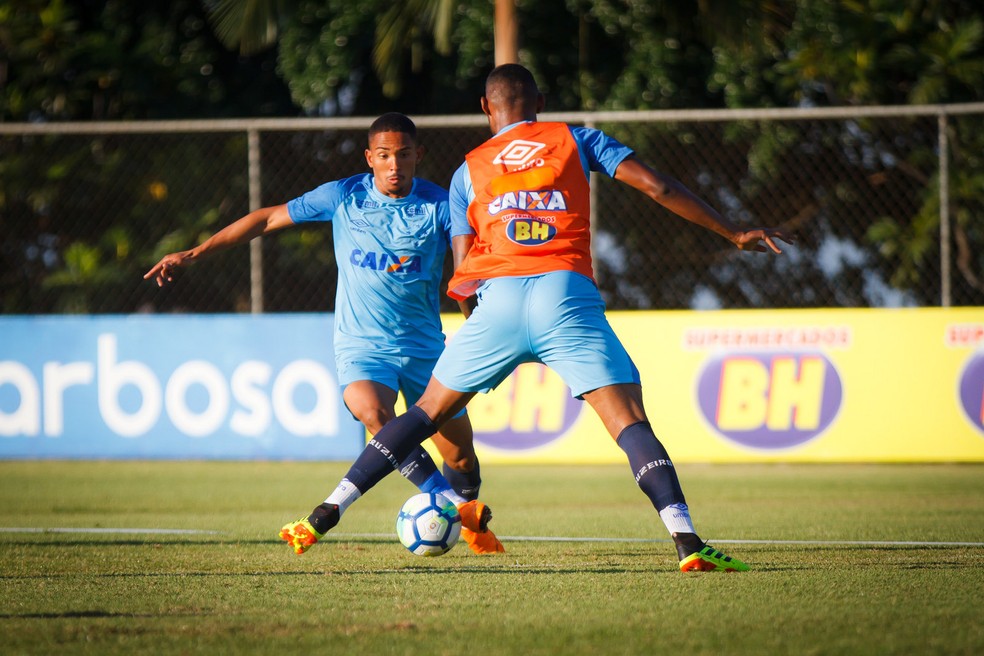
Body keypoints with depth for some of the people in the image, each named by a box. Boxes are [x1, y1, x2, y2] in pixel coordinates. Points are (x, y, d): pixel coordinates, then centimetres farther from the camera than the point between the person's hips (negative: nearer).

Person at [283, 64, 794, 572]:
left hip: (497, 299, 2)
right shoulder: (575, 140, 18)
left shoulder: (468, 171, 21)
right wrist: (733, 234, 13)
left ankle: (328, 512, 15)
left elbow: (463, 274, 12)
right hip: (567, 292, -2)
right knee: (630, 421, -7)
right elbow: (656, 186, 9)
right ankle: (687, 541, -24)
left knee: (428, 411, 17)